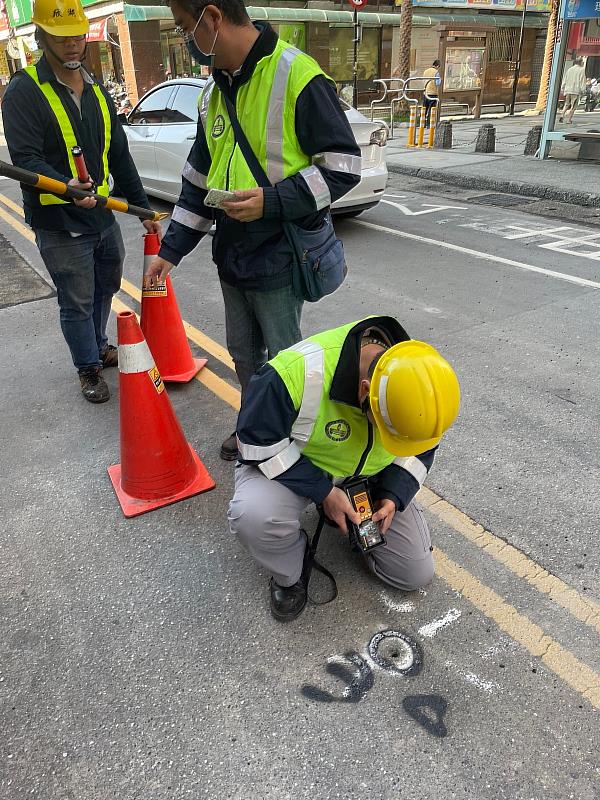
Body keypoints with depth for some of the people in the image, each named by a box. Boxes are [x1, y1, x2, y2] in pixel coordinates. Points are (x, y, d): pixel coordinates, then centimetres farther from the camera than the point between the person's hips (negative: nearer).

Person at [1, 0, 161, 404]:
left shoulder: (98, 92, 12)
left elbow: (119, 155, 15)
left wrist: (143, 208, 12)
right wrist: (66, 186, -38)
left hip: (104, 215, 7)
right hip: (59, 224, -6)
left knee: (106, 288, 20)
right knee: (77, 303, 2)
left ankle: (99, 345, 43)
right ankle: (89, 368, 21)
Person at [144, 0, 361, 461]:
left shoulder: (298, 76, -14)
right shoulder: (215, 91, 11)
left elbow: (342, 166, -15)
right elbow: (200, 178, 16)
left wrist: (272, 201, -22)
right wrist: (171, 249, 15)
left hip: (278, 256, -7)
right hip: (231, 254, 8)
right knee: (244, 354, 18)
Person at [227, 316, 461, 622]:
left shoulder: (417, 377, -20)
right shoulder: (298, 371, -39)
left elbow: (421, 447, -2)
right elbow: (258, 441, -25)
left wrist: (393, 496, -16)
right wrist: (323, 491, -27)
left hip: (371, 475, 4)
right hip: (288, 464, -3)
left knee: (416, 574, 1)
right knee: (253, 516, -37)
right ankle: (290, 575, -2)